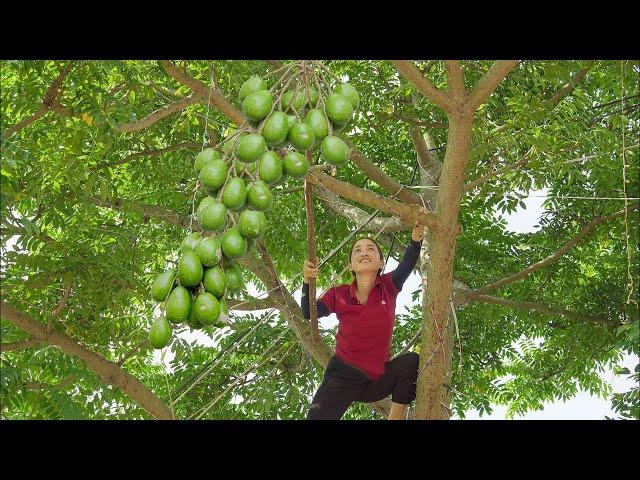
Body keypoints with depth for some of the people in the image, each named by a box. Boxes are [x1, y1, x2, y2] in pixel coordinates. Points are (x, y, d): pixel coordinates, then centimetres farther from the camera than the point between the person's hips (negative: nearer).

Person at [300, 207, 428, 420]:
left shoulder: (388, 287, -3)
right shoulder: (339, 295, -3)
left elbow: (408, 263, -21)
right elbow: (309, 313, -13)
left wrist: (417, 235, -39)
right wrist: (307, 281, -28)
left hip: (379, 378, 1)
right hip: (343, 376, -1)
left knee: (412, 362, -25)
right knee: (316, 416, -22)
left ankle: (396, 416, -12)